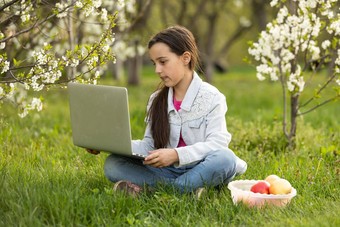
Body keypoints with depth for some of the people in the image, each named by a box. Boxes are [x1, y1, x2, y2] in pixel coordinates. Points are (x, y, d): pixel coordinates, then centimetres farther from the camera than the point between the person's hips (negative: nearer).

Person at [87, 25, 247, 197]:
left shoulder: (211, 97, -4)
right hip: (167, 170, 4)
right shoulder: (156, 100, 12)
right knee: (112, 164, -16)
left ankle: (146, 188, -33)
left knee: (225, 158, -38)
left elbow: (217, 143, -16)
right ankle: (188, 187, -27)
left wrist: (176, 154, -31)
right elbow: (149, 145, 9)